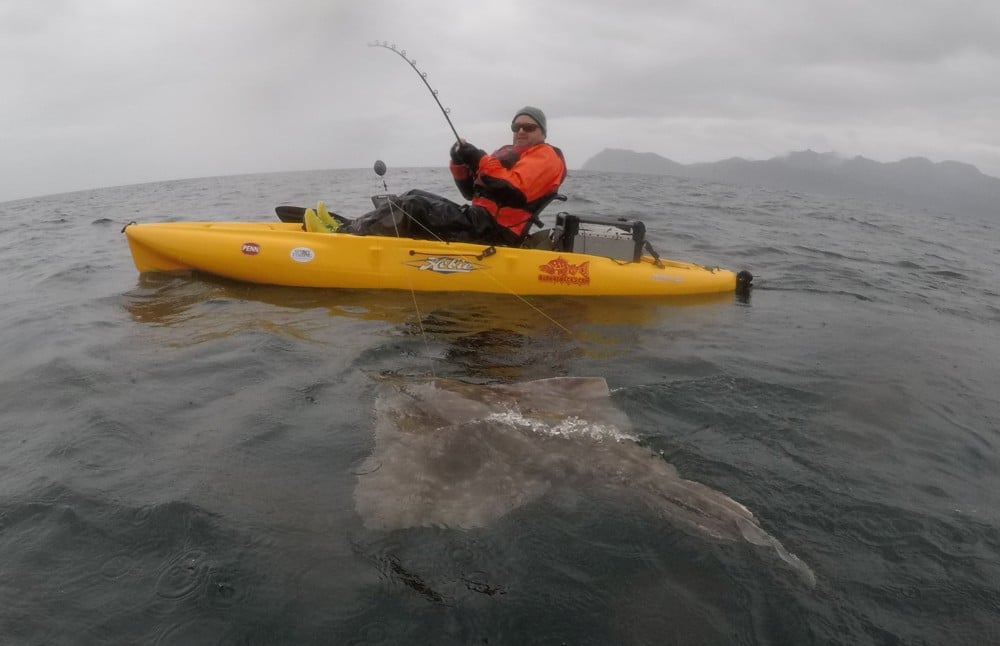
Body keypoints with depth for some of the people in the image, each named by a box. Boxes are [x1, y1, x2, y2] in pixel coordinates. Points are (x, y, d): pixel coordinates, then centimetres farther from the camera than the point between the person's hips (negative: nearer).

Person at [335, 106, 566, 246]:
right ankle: (353, 228, -2)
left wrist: (480, 159, -17)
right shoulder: (508, 152, 26)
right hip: (480, 218, 9)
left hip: (491, 227, -9)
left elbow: (515, 191, -21)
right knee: (414, 197, 6)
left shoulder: (546, 157, -1)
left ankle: (347, 236, -15)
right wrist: (460, 163, 2)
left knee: (412, 208, -19)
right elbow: (473, 192, 20)